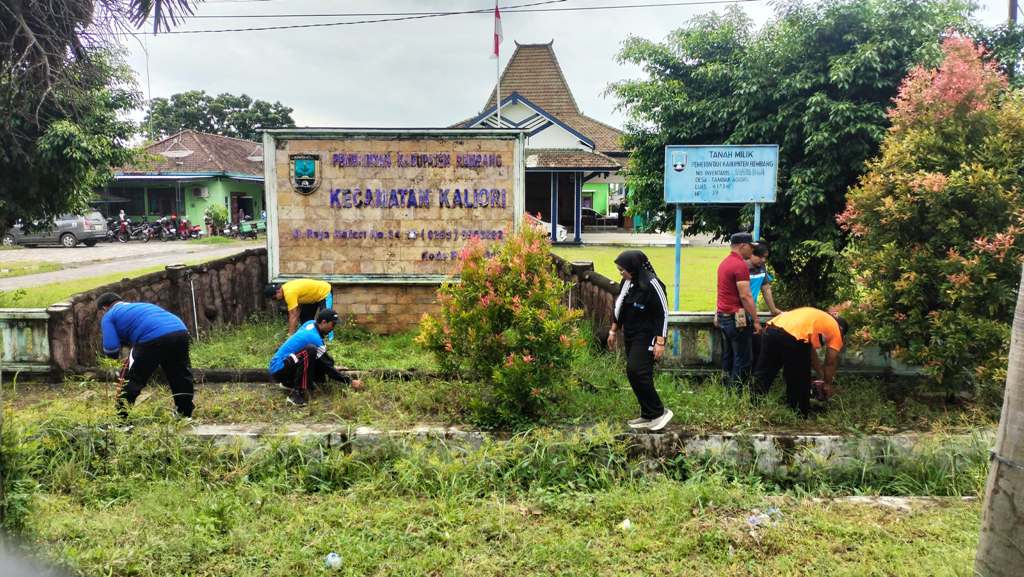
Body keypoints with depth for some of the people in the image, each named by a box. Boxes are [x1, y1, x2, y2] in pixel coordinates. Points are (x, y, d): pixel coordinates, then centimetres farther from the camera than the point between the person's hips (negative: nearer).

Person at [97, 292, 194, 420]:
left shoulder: (109, 316, 18)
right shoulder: (141, 305, 38)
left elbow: (111, 350, 6)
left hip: (152, 339, -6)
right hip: (180, 330, 6)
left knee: (131, 380, 12)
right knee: (181, 377, 22)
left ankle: (121, 419, 18)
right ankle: (186, 415, 35)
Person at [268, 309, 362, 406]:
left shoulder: (310, 324, 1)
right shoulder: (315, 338, -22)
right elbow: (327, 368, -17)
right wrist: (351, 382, -13)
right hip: (278, 370, -10)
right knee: (310, 350, -32)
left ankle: (289, 382, 14)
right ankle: (298, 394, -30)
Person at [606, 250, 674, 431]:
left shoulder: (651, 284, -17)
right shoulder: (627, 282, 7)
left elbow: (663, 313, -16)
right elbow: (619, 307, 20)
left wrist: (660, 342, -18)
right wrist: (613, 330, 22)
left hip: (646, 337, -8)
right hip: (630, 336, 8)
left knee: (636, 371, -18)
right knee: (635, 374, 8)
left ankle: (659, 412, -4)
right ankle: (647, 416, 19)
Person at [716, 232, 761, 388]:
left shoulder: (724, 263, 12)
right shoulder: (740, 265, -17)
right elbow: (745, 296, -20)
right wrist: (756, 320, -15)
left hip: (723, 316, 9)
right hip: (737, 318, -9)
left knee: (728, 357, 15)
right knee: (742, 360, -1)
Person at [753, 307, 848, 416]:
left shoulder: (817, 317, 42)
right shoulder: (836, 330, 23)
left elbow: (811, 351, 45)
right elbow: (830, 363, 23)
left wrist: (822, 376, 51)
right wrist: (827, 384, 37)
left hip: (771, 330, 6)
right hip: (794, 337, -6)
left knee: (761, 376, 11)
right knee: (800, 382, 15)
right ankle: (801, 415, 27)